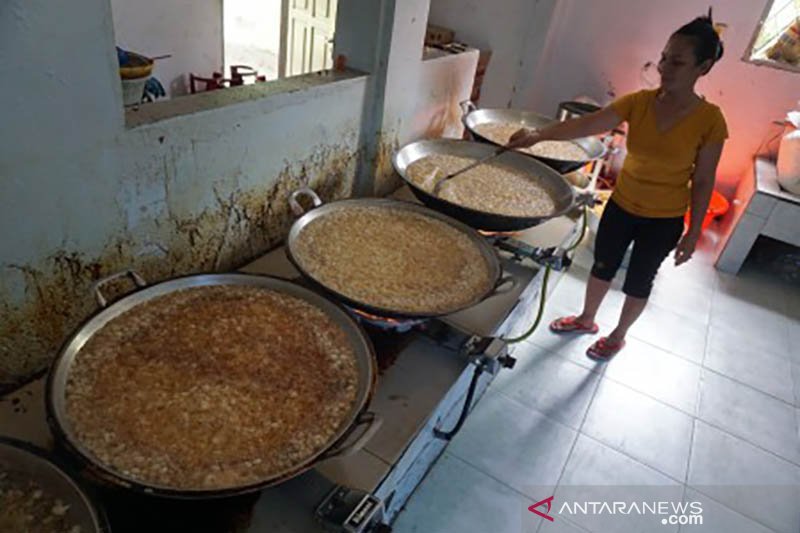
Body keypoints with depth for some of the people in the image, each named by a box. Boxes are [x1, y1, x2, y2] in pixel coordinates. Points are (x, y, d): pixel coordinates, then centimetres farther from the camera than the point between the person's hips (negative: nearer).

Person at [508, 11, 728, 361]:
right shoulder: (638, 101, -11)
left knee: (638, 282, 13)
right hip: (621, 205, 3)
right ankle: (586, 319, 45)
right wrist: (540, 135, -39)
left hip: (664, 220, -3)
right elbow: (588, 125, -24)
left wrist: (694, 232, -7)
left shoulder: (710, 119, -17)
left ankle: (617, 336, 39)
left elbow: (703, 181, -10)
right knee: (602, 266, 19)